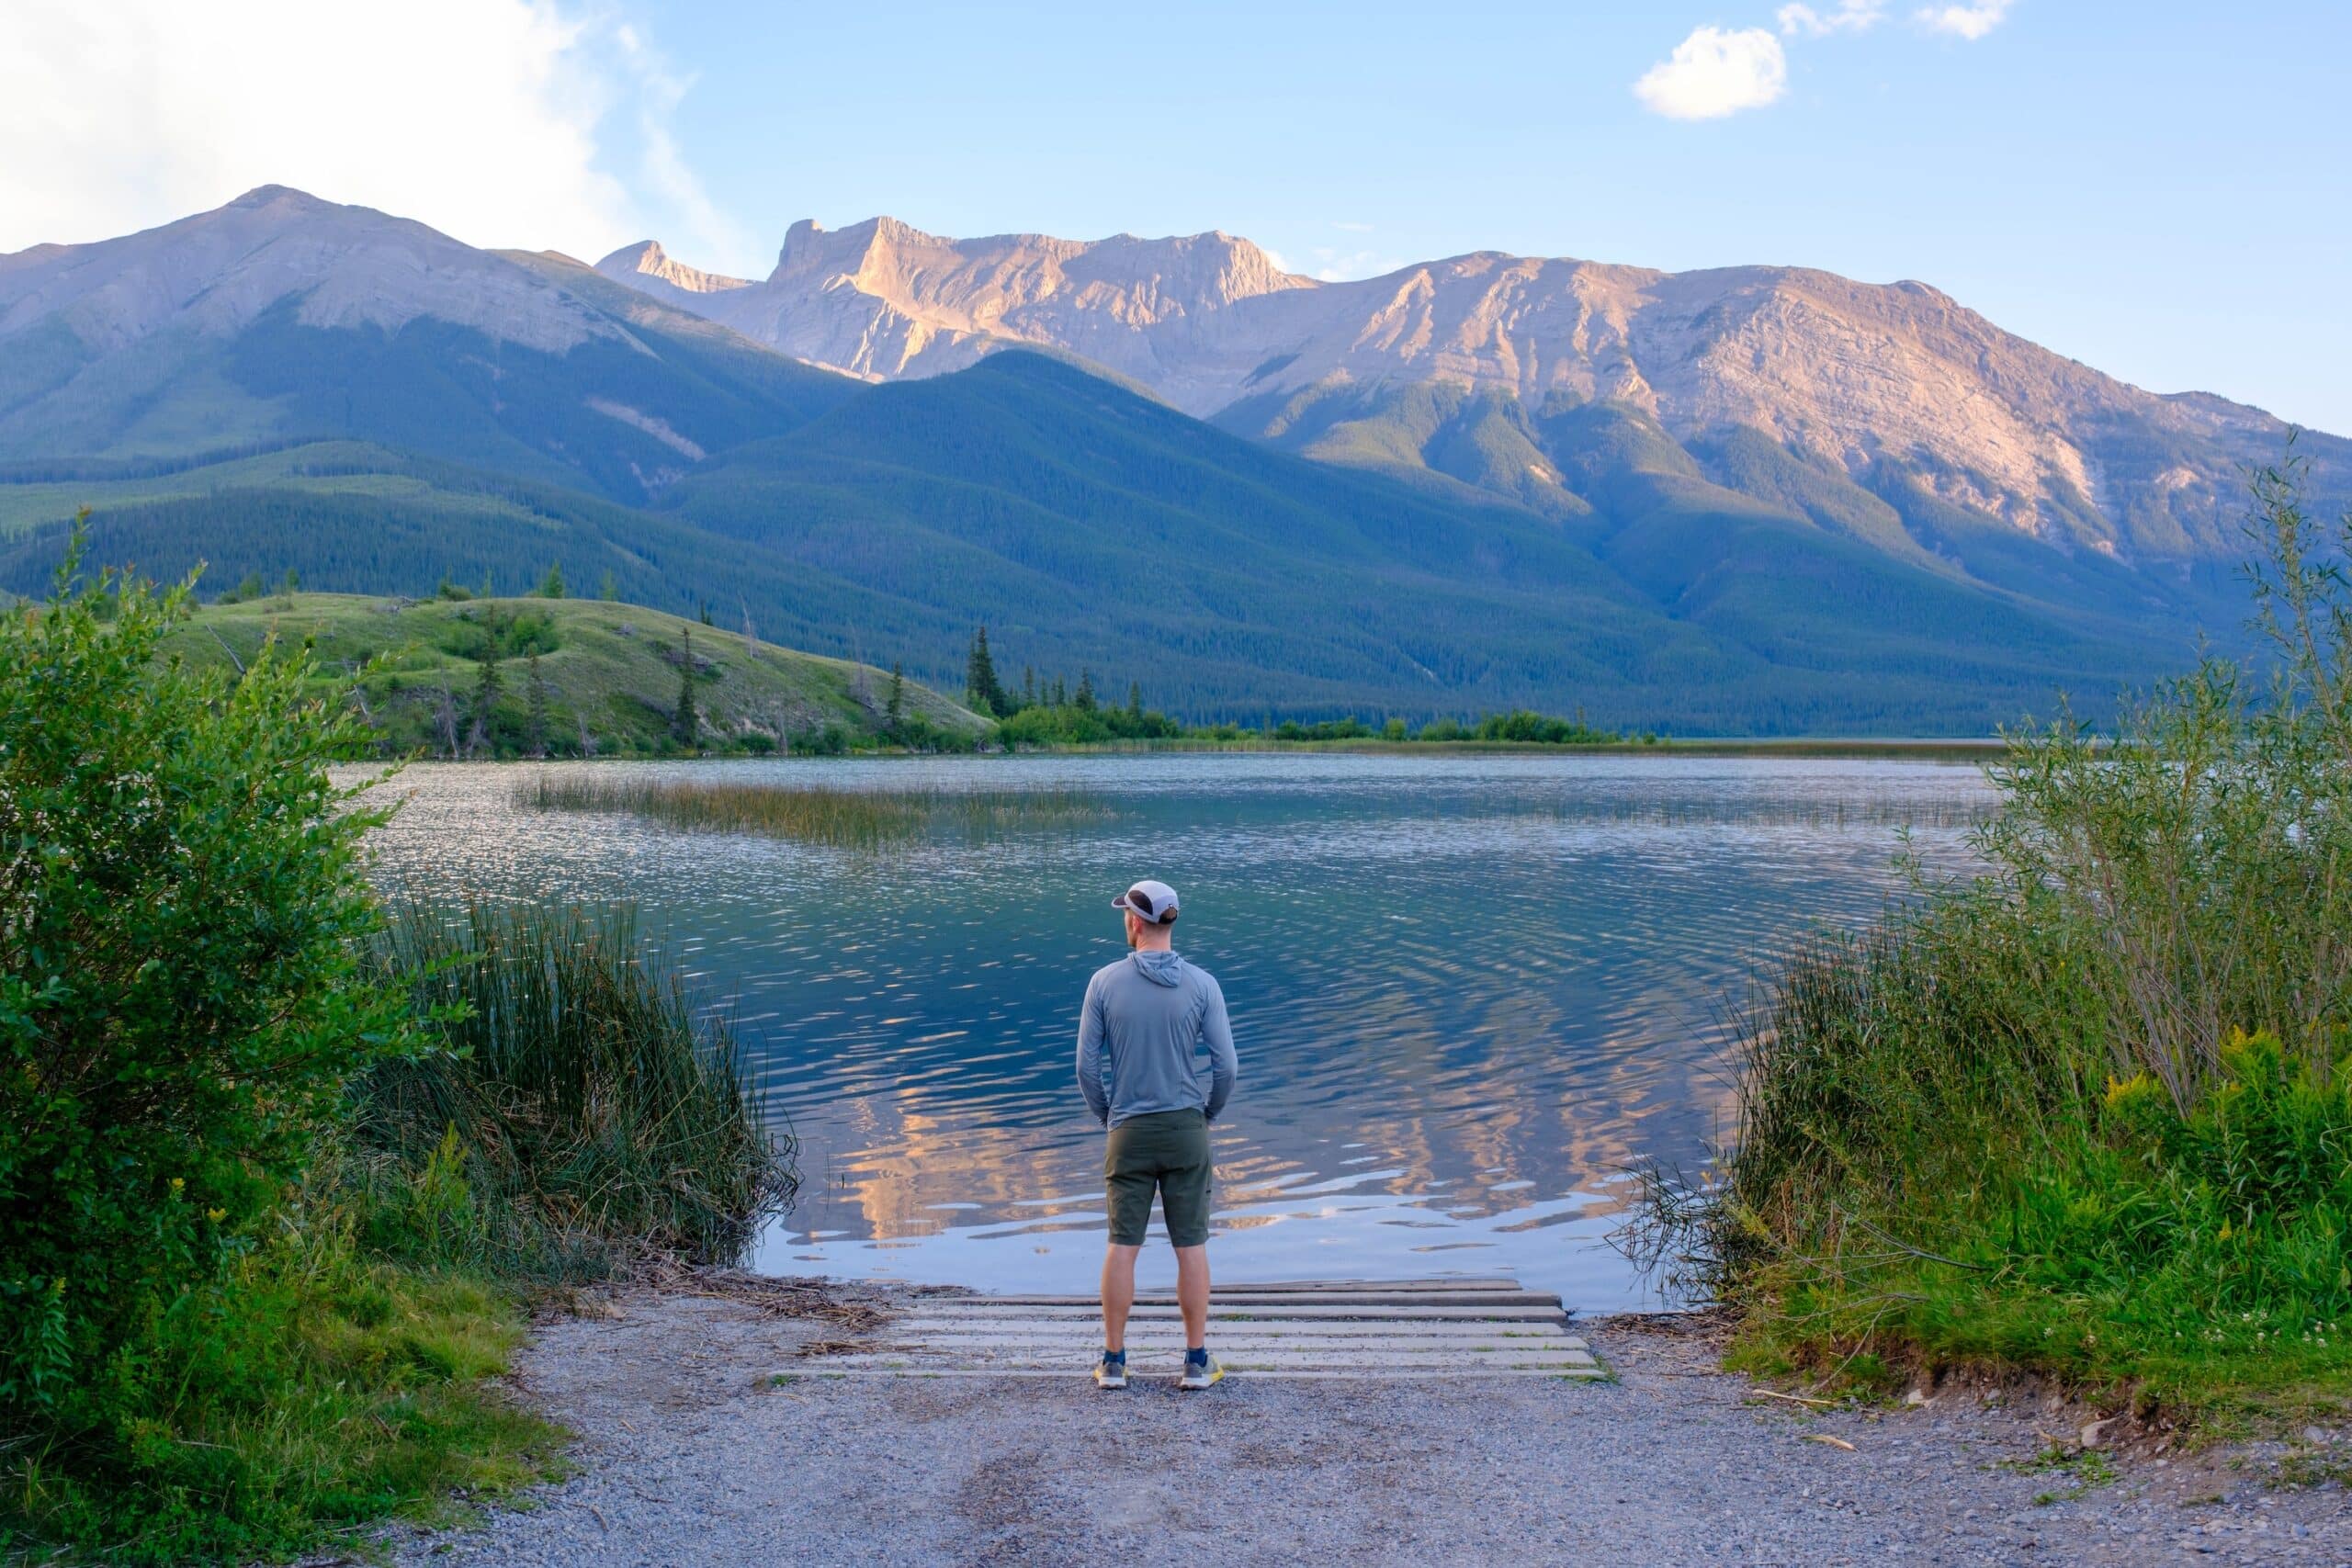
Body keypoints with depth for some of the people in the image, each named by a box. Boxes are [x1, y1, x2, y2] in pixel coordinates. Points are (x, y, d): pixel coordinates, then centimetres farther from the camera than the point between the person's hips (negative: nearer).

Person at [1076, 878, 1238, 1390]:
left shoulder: (1105, 982, -6)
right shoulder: (1201, 984, -5)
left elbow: (1087, 1066, -3)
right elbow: (1226, 1066, -6)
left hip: (1129, 1132, 0)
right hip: (1186, 1129, 0)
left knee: (1122, 1246, 7)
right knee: (1191, 1246, 6)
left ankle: (1114, 1361, 13)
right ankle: (1197, 1361, 11)